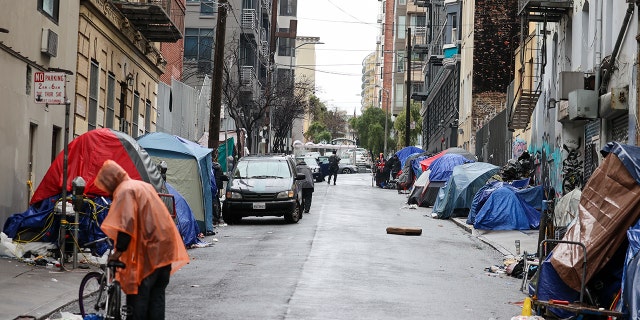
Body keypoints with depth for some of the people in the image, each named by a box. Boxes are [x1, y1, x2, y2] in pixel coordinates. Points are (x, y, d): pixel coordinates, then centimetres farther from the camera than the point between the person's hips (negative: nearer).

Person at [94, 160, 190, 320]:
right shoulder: (144, 185, 18)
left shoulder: (125, 191, -9)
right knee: (157, 296, 10)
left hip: (146, 252, -9)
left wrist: (118, 250, -20)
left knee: (137, 296, -3)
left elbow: (126, 224, -21)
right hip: (164, 248, 9)